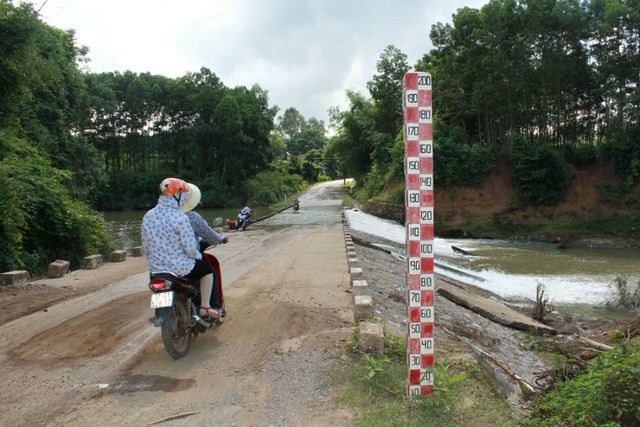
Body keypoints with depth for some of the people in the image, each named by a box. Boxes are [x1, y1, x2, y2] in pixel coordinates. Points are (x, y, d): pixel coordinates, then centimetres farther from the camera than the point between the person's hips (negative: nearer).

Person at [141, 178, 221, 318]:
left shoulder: (148, 216, 2)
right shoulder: (180, 217, -19)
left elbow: (146, 247, 8)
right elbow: (190, 247, -18)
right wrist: (198, 256, 3)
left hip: (155, 268, 6)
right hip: (180, 268, -6)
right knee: (208, 269, 19)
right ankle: (205, 307, 16)